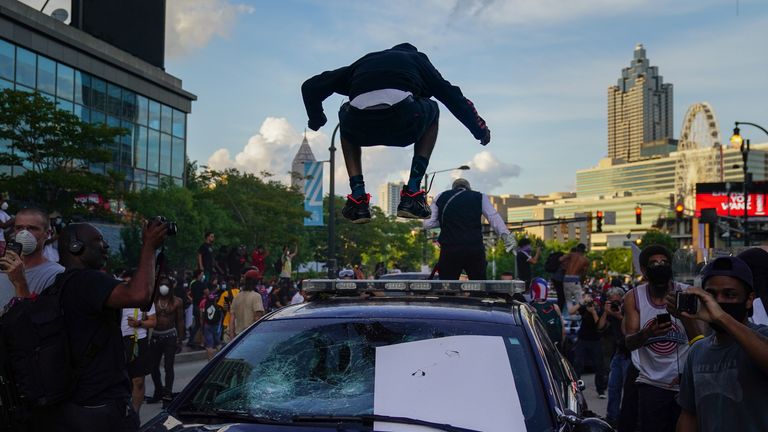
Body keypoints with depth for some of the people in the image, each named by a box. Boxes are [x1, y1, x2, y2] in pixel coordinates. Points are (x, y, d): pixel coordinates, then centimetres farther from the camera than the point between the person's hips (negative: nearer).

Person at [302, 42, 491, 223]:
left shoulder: (363, 62, 36)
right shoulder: (417, 59, 33)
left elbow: (311, 87, 35)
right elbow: (452, 96, 28)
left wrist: (315, 120, 51)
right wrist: (481, 130, 38)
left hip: (361, 128, 2)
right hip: (404, 120, -1)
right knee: (431, 110, 33)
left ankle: (357, 199, 20)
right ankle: (412, 194, 20)